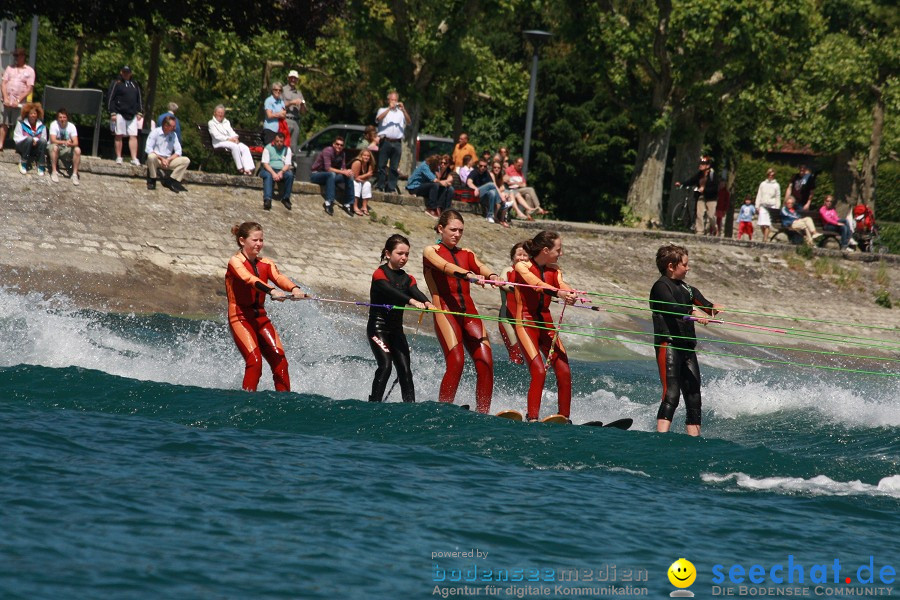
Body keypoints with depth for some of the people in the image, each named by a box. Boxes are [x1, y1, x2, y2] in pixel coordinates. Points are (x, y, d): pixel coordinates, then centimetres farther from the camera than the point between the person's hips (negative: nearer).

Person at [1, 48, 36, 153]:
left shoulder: (29, 71, 5)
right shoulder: (10, 68, 14)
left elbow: (30, 88, -2)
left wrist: (18, 100, -10)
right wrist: (6, 98, -6)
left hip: (20, 103, -3)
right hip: (7, 101, 3)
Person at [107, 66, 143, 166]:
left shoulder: (134, 84, 16)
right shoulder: (116, 83, 1)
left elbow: (139, 99, 21)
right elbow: (110, 98, -3)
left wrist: (139, 112, 12)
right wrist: (112, 113, -10)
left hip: (132, 115, 4)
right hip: (120, 114, -4)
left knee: (133, 136, -3)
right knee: (119, 136, 0)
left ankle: (134, 158, -4)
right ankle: (119, 158, 5)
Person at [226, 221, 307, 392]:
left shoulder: (265, 264, 11)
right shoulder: (235, 262, -6)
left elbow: (279, 278, -10)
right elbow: (249, 279, -27)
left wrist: (294, 289, -32)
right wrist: (271, 291, -44)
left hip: (260, 317, 6)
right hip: (240, 318, -6)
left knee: (279, 359, -7)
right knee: (254, 360, -20)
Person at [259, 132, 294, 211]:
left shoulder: (287, 149, 10)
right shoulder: (268, 148, 3)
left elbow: (287, 164, 1)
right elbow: (265, 163, -7)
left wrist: (281, 172, -22)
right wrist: (273, 173, -24)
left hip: (282, 171, 2)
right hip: (269, 170, -2)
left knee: (290, 174, -30)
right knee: (268, 175, -37)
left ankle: (286, 198, -21)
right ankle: (267, 200, -50)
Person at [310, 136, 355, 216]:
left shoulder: (342, 154, 2)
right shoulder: (328, 151, -20)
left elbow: (343, 168, 1)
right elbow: (328, 168, -29)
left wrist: (347, 172, -23)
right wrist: (343, 172, -33)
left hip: (329, 176, 8)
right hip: (316, 174, -8)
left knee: (349, 177, -6)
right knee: (331, 174, -38)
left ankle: (348, 204, -4)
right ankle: (328, 202, -46)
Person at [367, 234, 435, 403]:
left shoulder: (407, 279, 12)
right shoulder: (380, 274, -6)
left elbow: (416, 292, -8)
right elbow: (389, 291, -26)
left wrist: (427, 303, -32)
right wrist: (412, 301, -43)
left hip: (396, 330, 6)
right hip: (378, 327, -6)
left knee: (404, 370, -5)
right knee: (385, 366, -20)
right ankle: (374, 404, -17)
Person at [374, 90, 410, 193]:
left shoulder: (401, 112, 16)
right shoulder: (383, 110, 12)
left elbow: (409, 122, 1)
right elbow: (378, 119, -8)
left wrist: (403, 109, -12)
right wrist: (389, 108, -14)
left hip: (397, 142, 2)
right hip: (385, 141, -2)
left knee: (394, 167, 0)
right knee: (382, 165, -4)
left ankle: (392, 187, 1)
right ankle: (380, 186, -2)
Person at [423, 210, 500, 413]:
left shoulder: (467, 254, 20)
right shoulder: (431, 252, 5)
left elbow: (481, 268, -1)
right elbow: (446, 267, -16)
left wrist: (492, 277, -25)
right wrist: (469, 275, -35)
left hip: (469, 312, 5)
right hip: (445, 310, -5)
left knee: (485, 363, -10)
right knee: (456, 362, -21)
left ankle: (483, 413, -7)